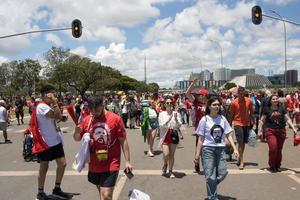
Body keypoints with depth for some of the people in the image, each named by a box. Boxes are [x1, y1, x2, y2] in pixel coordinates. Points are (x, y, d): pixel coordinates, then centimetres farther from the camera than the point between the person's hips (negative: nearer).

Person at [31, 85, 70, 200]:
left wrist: (61, 118, 0)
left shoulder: (48, 106, 13)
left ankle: (57, 189, 23)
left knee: (62, 164, 8)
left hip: (55, 141, 9)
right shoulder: (42, 106, -18)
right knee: (44, 167, 5)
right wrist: (55, 102, -21)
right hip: (46, 142, -9)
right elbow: (57, 116, -25)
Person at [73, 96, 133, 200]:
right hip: (94, 165, 4)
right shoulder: (86, 120, 0)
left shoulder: (115, 119, -11)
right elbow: (77, 138, 12)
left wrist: (127, 161, -7)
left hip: (111, 165, -4)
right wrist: (77, 131, -12)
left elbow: (123, 141, -6)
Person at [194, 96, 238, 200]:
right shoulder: (204, 120, -5)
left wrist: (234, 149, 0)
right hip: (208, 149, -4)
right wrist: (197, 154, -4)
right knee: (210, 176, -1)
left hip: (220, 149, 4)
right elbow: (201, 138, -3)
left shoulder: (222, 119, 5)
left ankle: (211, 187, 31)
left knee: (222, 174, 2)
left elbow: (228, 135, 9)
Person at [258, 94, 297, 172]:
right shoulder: (267, 109, 0)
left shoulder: (282, 108, 5)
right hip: (270, 131, -3)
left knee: (279, 150, 8)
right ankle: (272, 166, 5)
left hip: (281, 131, 3)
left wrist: (293, 128, 0)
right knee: (273, 148, -14)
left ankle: (277, 166, 24)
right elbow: (262, 120, 5)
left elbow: (288, 119, 9)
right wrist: (260, 130, 1)